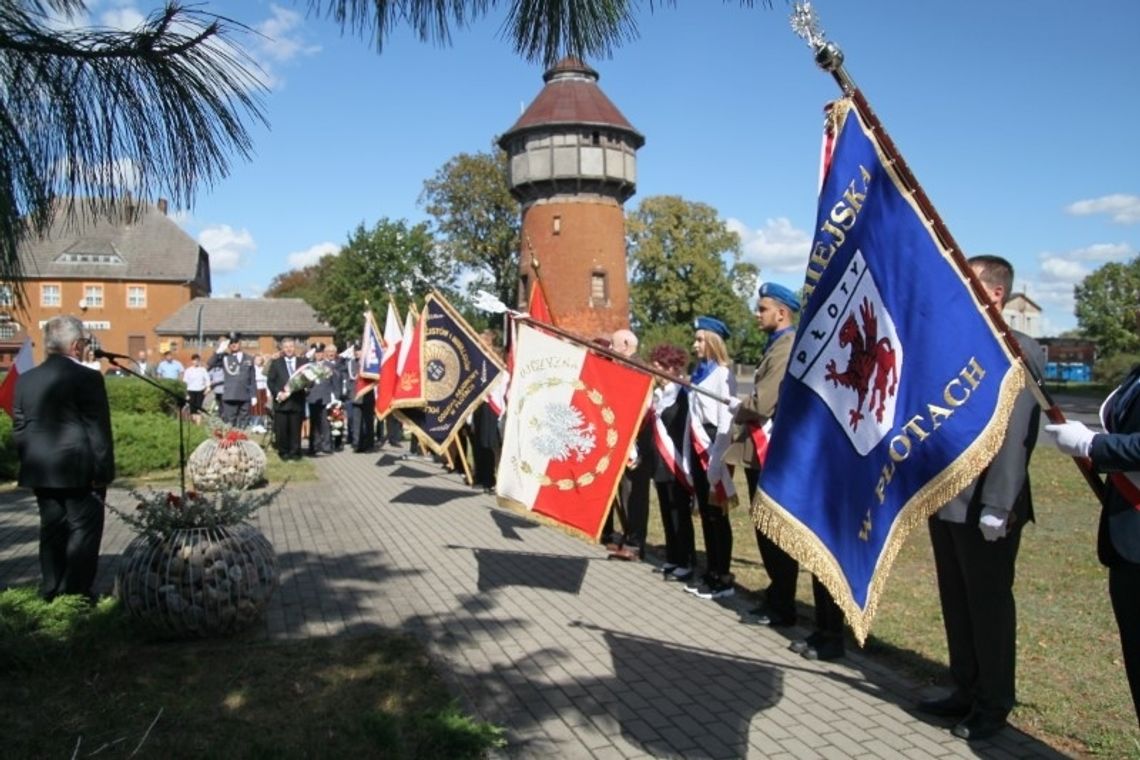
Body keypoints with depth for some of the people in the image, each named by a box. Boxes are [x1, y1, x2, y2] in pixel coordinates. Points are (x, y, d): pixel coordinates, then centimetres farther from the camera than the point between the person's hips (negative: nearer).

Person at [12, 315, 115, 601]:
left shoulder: (25, 379, 7)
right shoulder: (87, 378, -13)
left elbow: (18, 428, 10)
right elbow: (98, 429, -14)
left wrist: (31, 461, 19)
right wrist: (103, 471, -8)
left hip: (40, 471, 7)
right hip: (78, 470, -7)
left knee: (51, 529, 15)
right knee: (84, 530, 3)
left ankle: (51, 590, 22)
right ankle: (77, 593, 5)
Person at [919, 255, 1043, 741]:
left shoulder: (1017, 350, -12)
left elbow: (1014, 435, -17)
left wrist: (997, 508, -20)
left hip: (983, 507, -7)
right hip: (945, 501, 7)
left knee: (988, 605, 7)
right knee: (956, 604, 17)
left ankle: (993, 706, 23)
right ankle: (966, 692, 32)